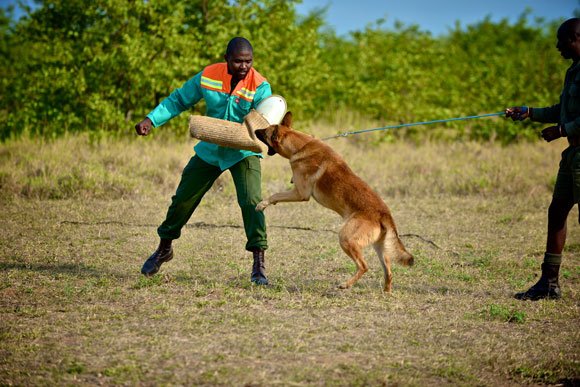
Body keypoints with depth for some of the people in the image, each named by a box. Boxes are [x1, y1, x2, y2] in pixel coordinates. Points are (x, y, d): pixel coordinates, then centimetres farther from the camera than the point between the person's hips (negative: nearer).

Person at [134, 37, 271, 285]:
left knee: (251, 201, -22)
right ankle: (164, 249, 33)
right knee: (183, 199, 10)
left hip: (243, 153, -3)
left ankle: (259, 264, -13)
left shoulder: (260, 86, -20)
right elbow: (179, 100, 0)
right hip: (209, 150, 3)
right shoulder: (208, 76, -12)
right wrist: (151, 120, -11)